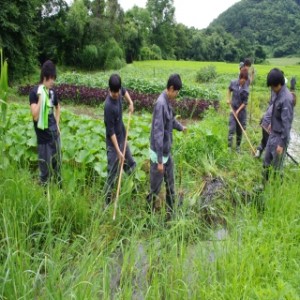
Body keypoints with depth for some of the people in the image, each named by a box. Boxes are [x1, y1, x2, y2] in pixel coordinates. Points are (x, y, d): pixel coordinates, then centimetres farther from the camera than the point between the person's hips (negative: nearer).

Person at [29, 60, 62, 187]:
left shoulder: (52, 91, 4)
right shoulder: (34, 92, -14)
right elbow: (35, 116, -24)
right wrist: (41, 97, -26)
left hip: (55, 133, 6)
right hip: (43, 136, -6)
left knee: (57, 163, 20)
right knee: (45, 168, 4)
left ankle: (59, 186, 38)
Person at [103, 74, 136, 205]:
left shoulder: (119, 92, -8)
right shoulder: (109, 105, -29)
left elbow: (124, 91, 21)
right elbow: (111, 131, -26)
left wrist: (130, 102, 4)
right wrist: (118, 151, -25)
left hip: (123, 137, 8)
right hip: (113, 143, -8)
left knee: (131, 165, 21)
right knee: (112, 173, -1)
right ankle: (107, 201, 13)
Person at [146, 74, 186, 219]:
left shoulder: (168, 102, 4)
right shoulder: (161, 104, -24)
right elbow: (158, 133, -27)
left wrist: (181, 127, 43)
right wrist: (159, 160, -27)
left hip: (167, 152, 9)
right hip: (159, 154, -9)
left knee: (170, 184, 19)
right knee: (155, 188, 5)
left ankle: (170, 211, 34)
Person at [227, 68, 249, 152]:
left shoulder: (246, 90, -13)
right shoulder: (233, 83, -8)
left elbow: (245, 103, -10)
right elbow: (229, 89, 15)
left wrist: (238, 111, -16)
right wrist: (228, 99, 8)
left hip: (241, 111, 0)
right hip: (233, 109, 0)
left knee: (239, 130, 9)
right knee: (232, 129, -7)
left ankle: (238, 146, 25)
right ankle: (229, 147, -3)